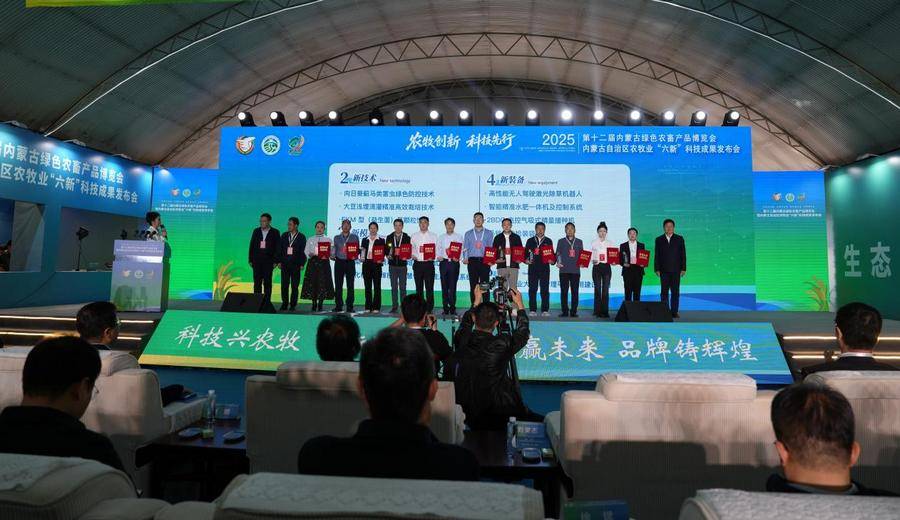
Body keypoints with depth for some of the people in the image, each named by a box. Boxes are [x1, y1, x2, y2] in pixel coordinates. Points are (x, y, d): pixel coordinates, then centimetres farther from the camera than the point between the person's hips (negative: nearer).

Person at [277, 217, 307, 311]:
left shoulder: (301, 237, 1)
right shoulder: (284, 235, 10)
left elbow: (303, 251, -2)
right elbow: (279, 249, 9)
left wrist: (302, 264, -8)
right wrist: (279, 261, 1)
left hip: (295, 265, -3)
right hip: (285, 264, 3)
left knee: (294, 286, 1)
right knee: (284, 285, 4)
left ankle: (293, 305, 8)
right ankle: (284, 304, 12)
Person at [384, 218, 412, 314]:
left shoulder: (407, 238, 2)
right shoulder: (389, 237, 8)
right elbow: (386, 250, 8)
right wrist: (388, 255, -11)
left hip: (402, 264, -2)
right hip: (392, 265, 2)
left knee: (402, 287, 1)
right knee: (394, 287, 5)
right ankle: (394, 306, 11)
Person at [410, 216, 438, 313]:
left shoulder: (433, 236, 8)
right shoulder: (414, 236, 12)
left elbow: (437, 250, 4)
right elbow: (411, 249, 11)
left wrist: (434, 257, -14)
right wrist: (412, 256, -9)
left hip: (429, 264, -2)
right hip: (417, 264, 2)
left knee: (429, 287, -4)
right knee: (419, 287, 7)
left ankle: (429, 309, 1)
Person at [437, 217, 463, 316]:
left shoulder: (459, 237, 9)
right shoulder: (441, 237, 15)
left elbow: (461, 249, 2)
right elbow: (438, 249, 11)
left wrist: (458, 258, -16)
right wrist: (439, 257, -9)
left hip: (454, 263, -2)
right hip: (444, 262, 2)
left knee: (452, 286, -5)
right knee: (444, 286, 3)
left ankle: (452, 308, 0)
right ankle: (445, 308, 9)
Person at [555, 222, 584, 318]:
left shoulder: (579, 242, 14)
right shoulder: (561, 241, 11)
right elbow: (558, 253, 7)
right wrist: (558, 262, -10)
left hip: (576, 270, 1)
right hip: (564, 270, -1)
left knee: (575, 291, 1)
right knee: (564, 291, -1)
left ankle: (574, 311, 6)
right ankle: (565, 311, 4)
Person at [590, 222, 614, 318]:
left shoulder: (609, 243, 9)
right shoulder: (593, 242, 4)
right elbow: (590, 256, 1)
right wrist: (593, 261, -19)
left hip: (607, 267, 2)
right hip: (597, 267, -2)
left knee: (606, 290, 1)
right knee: (597, 289, -1)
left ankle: (605, 311, 7)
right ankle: (598, 311, 5)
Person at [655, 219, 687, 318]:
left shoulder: (679, 239, 7)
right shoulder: (659, 240, 7)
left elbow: (683, 255, 5)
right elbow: (656, 256, 5)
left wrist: (683, 268, -1)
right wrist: (657, 269, -2)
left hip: (676, 270, 0)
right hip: (664, 270, 0)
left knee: (675, 292, 1)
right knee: (664, 292, 1)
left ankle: (674, 312, 6)